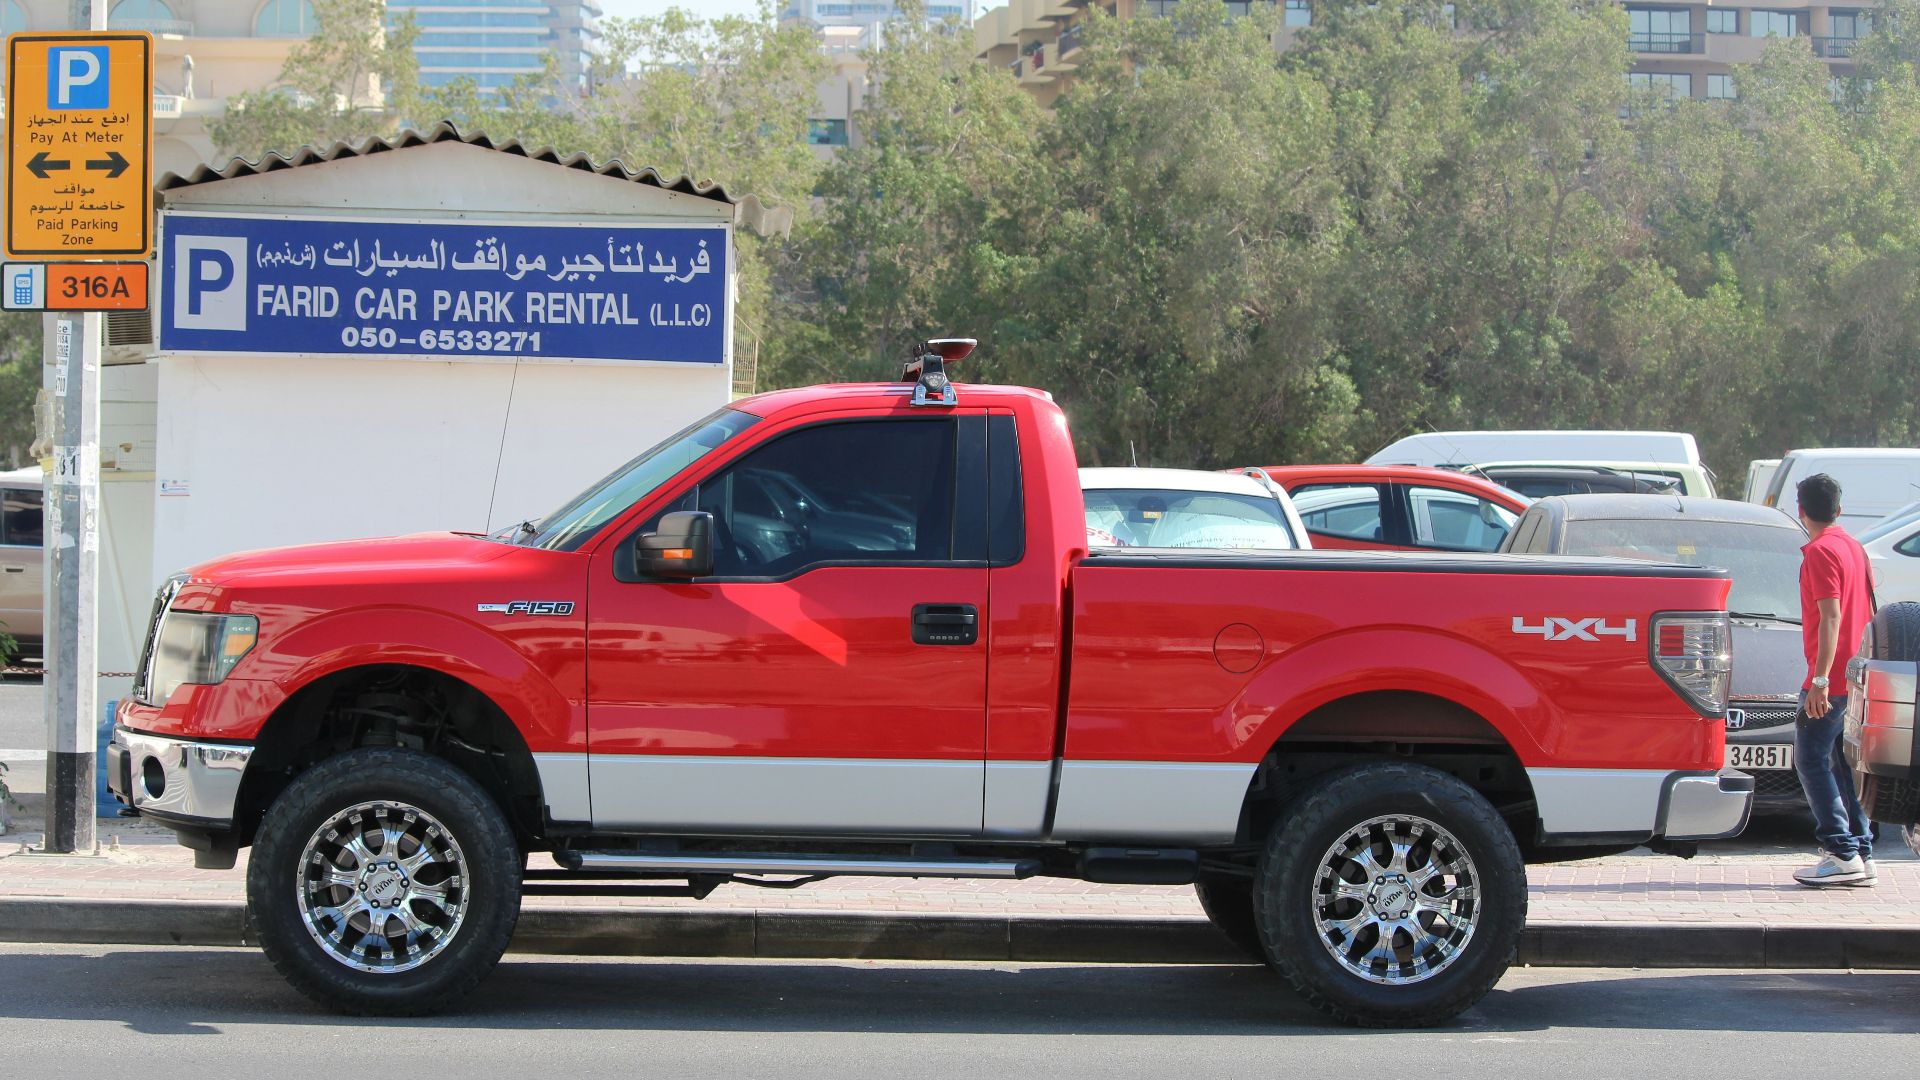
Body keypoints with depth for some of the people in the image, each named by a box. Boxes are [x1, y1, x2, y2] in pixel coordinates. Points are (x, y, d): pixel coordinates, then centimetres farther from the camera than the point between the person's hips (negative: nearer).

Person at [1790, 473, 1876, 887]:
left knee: (1811, 761, -7)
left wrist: (1820, 678, -24)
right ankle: (1861, 854, 10)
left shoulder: (1820, 551, -13)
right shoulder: (1854, 547, 15)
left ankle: (1843, 853, -12)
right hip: (1855, 679, 9)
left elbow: (1831, 616, -21)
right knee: (1844, 765, 11)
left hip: (1830, 680, -9)